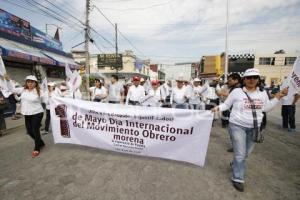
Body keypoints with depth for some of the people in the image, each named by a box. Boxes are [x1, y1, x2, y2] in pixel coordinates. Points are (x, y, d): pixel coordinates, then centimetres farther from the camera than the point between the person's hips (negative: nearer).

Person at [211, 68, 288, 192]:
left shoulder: (262, 93, 4)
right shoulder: (237, 92, -10)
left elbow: (266, 108, 14)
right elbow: (226, 105, -4)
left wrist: (278, 97, 7)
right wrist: (218, 108, -22)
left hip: (254, 127, 5)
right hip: (237, 126, -5)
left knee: (246, 153, 19)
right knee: (240, 154, -2)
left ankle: (235, 164, 48)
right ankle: (238, 179, 16)